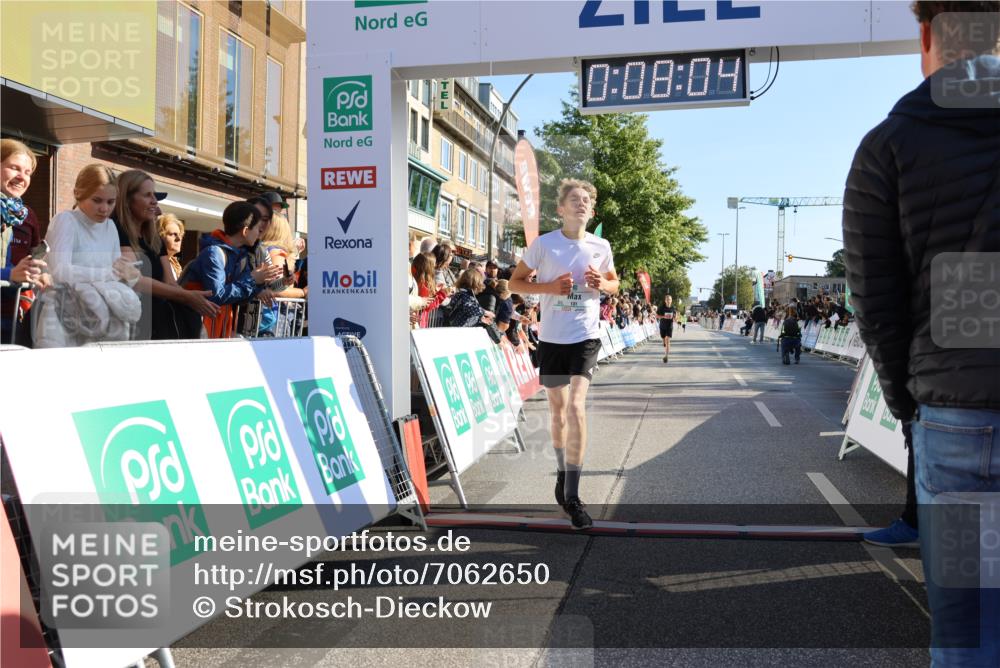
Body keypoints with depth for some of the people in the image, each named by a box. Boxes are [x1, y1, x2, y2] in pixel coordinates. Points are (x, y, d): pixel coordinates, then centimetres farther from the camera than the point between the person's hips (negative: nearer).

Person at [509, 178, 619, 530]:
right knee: (557, 409, 14)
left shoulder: (601, 246, 3)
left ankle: (572, 496, -10)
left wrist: (602, 285, -6)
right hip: (551, 338, 1)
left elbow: (614, 283, 18)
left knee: (576, 407, -15)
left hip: (585, 337, 0)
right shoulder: (543, 244, -3)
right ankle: (562, 472, 38)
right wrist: (549, 287, -15)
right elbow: (515, 282, 2)